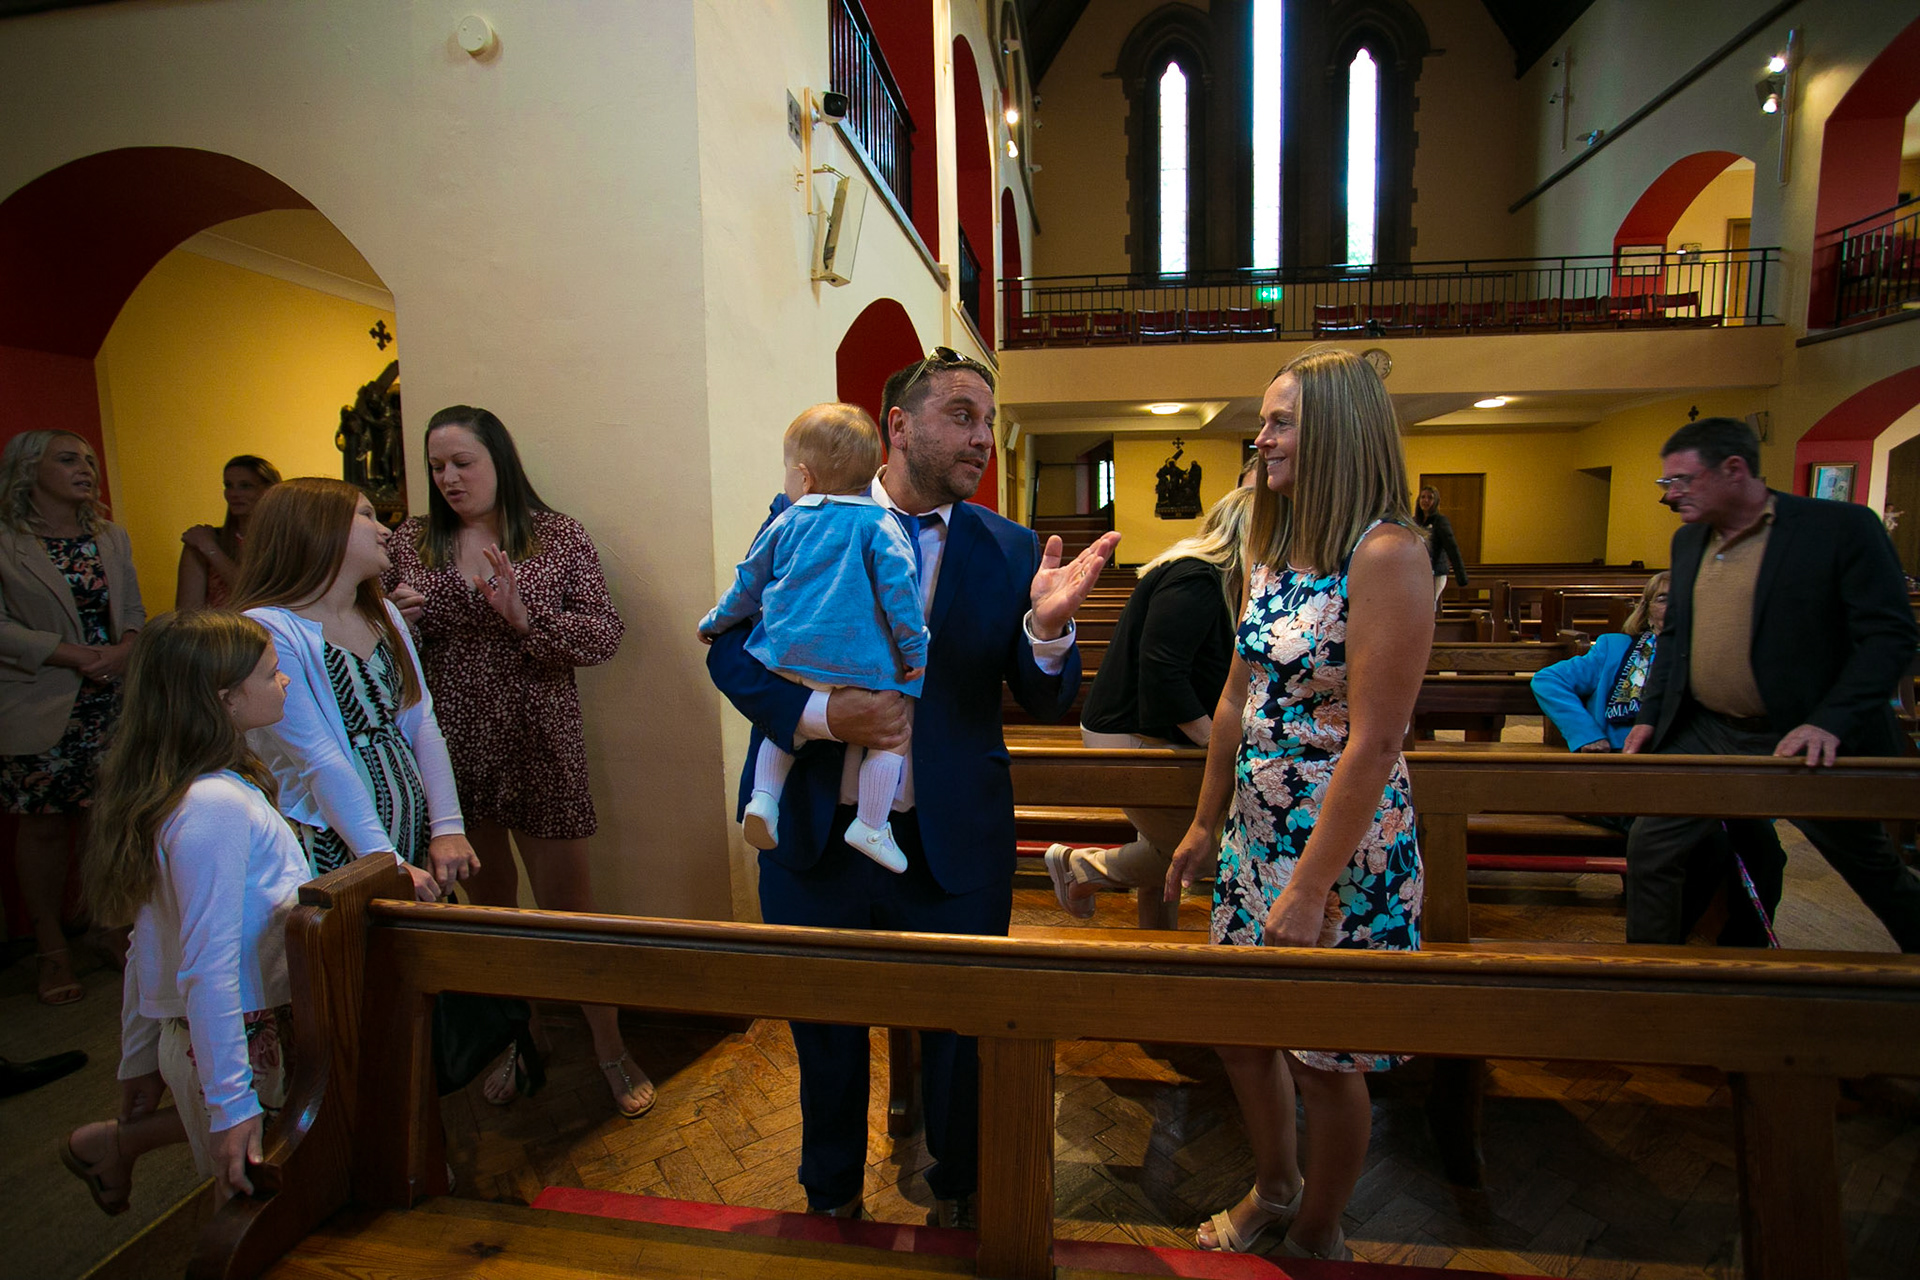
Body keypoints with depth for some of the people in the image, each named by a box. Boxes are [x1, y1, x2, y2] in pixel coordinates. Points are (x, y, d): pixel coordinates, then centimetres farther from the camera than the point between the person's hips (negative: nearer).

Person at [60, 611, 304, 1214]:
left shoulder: (167, 793, 5)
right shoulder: (216, 807, -25)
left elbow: (151, 942, 12)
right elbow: (210, 968, -26)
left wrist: (140, 1061, 20)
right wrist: (231, 1104, -23)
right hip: (250, 1038, -8)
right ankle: (122, 1141, 14)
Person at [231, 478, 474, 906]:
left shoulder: (383, 613, 11)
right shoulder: (266, 630, -12)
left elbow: (422, 724, 3)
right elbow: (319, 761, -17)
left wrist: (447, 827, -5)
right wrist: (386, 862, -19)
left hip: (416, 837, 6)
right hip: (337, 852, -6)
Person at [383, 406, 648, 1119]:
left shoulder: (559, 538, -3)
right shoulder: (410, 544, 6)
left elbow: (605, 635, -10)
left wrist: (525, 614, -23)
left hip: (539, 747, -3)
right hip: (451, 750, 3)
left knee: (569, 905, 4)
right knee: (488, 904, 17)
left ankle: (609, 1047, 23)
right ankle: (509, 1041, 37)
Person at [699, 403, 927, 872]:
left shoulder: (785, 524, 9)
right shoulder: (878, 524, -1)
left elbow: (748, 583, 17)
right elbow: (898, 587, -9)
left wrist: (714, 622, 33)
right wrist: (916, 649, -2)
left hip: (786, 658, 4)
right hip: (856, 664, -4)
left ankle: (764, 794, 11)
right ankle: (871, 825, 7)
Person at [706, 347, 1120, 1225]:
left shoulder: (1008, 550, -3)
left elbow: (1048, 702, -6)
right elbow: (730, 650, -3)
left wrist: (1047, 625, -27)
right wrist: (821, 715, -20)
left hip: (951, 847, 0)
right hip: (813, 837, 1)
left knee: (962, 1035, 17)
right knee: (823, 1031, 21)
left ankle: (959, 1197, 48)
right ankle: (831, 1199, 50)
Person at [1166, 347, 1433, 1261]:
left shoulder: (1385, 554, -19)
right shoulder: (1272, 551, 6)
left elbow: (1373, 742, -22)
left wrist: (1310, 887, -21)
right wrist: (1204, 824, 13)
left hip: (1343, 844, -7)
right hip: (1258, 832, 8)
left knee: (1325, 1058, 12)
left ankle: (1316, 1235, 39)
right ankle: (1274, 1188, 47)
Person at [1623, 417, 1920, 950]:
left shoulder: (1843, 527, -11)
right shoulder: (1688, 540, 7)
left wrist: (1830, 724, -23)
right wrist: (1650, 714, 9)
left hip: (1807, 743, -5)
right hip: (1704, 735, 5)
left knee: (1871, 864, 16)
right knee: (1649, 849, 2)